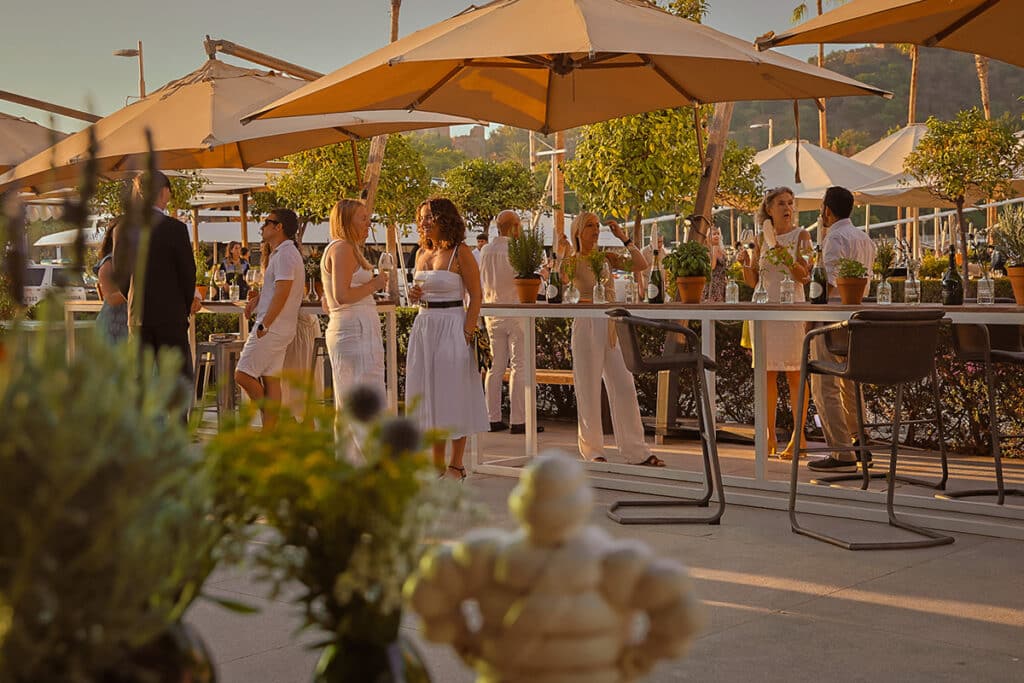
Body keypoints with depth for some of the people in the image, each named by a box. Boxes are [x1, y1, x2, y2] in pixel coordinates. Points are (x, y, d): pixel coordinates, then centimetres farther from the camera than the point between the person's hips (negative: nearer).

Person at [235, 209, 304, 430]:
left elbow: (283, 292, -22)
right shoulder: (281, 253, 19)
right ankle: (269, 431, 9)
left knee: (243, 374, -7)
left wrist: (264, 325, -21)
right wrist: (259, 297, 11)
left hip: (272, 327, -10)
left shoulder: (285, 254, -14)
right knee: (271, 379, 8)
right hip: (279, 329, 10)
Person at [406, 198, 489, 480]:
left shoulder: (460, 253, -8)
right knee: (428, 393, 9)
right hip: (423, 324, 7)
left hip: (451, 325, -7)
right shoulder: (422, 253, 11)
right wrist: (414, 295, -1)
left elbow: (476, 297, -10)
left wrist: (467, 334, -18)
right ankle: (437, 463, 18)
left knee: (453, 393, -2)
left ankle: (456, 465, 7)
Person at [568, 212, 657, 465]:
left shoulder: (607, 257, 13)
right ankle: (593, 450, 9)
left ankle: (636, 448, 7)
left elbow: (641, 265, 6)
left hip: (612, 326, 5)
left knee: (625, 387, 2)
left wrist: (624, 238, 3)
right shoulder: (573, 261, 0)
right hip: (587, 325, -4)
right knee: (589, 390, 0)